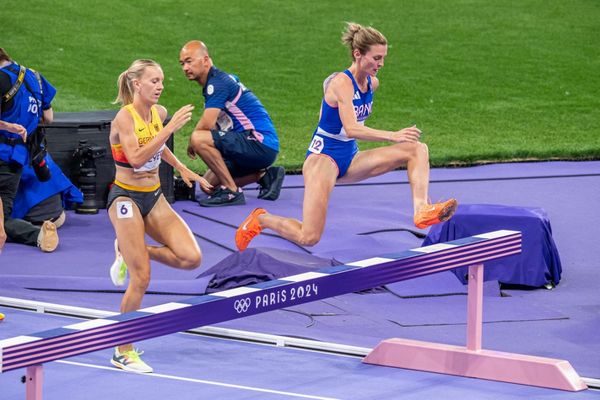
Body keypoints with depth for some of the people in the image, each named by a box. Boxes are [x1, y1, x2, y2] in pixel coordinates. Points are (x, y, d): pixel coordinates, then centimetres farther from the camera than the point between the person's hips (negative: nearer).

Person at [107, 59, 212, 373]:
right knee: (141, 279, -10)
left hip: (154, 198, 7)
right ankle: (123, 352, 5)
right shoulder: (125, 117, -16)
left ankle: (131, 251, 14)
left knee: (191, 258, -10)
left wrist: (181, 169, 24)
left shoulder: (160, 112, 4)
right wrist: (170, 127, -32)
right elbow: (136, 158, -31)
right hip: (126, 198, -7)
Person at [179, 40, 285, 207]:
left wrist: (192, 143, -4)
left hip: (261, 144, -10)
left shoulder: (218, 82, -13)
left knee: (199, 139, -24)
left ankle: (231, 192, -16)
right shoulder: (221, 79, 18)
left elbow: (207, 124, -21)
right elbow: (213, 126, 23)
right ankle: (265, 175, 13)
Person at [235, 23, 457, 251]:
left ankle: (421, 210, -25)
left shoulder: (372, 83, 3)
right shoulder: (342, 82, -21)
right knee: (308, 238, -17)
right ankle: (260, 219, 11)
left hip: (350, 159, 8)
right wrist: (393, 136, -43)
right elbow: (351, 129, -35)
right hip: (324, 157, -8)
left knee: (417, 149, -9)